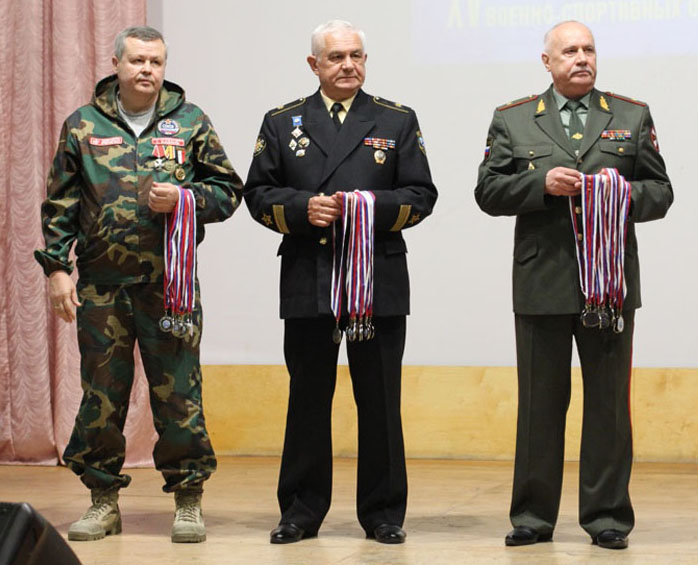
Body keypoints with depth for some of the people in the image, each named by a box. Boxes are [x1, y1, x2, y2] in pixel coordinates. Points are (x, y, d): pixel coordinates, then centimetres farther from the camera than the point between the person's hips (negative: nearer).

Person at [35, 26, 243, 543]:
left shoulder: (190, 122, 7)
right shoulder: (83, 126, 8)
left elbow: (228, 190, 9)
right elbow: (60, 205, 9)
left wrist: (184, 198, -10)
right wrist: (56, 267, 1)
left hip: (171, 282, -1)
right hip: (101, 284, 1)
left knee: (178, 393, 0)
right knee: (102, 393, 6)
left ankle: (188, 500, 11)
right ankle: (104, 501, 17)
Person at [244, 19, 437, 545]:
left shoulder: (398, 121, 10)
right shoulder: (282, 123, 11)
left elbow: (421, 194, 5)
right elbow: (258, 193, 8)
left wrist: (375, 206, -12)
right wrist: (303, 208, -10)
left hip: (379, 284, 0)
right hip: (307, 284, 1)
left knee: (379, 400, 3)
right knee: (308, 398, 6)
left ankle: (383, 512, 12)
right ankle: (302, 511, 15)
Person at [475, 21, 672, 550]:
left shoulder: (633, 117, 11)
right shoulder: (512, 120, 9)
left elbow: (661, 191, 9)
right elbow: (488, 191, 2)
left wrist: (629, 195, -12)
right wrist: (542, 183, -13)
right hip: (541, 286, 0)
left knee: (608, 401, 2)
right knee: (540, 402, 5)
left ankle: (607, 515, 10)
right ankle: (533, 515, 12)